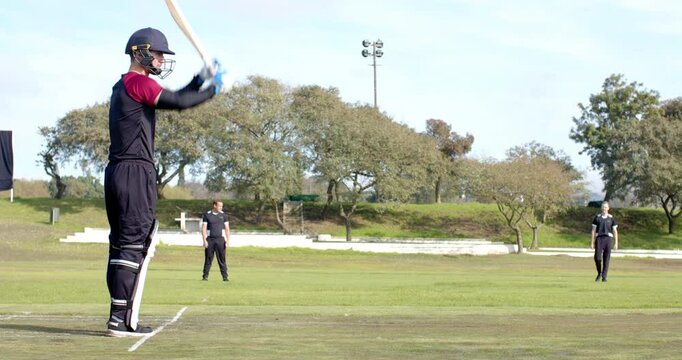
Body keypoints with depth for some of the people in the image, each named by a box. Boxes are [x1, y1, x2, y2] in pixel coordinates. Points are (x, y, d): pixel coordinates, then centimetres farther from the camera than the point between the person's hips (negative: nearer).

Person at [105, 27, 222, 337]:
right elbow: (177, 102, -17)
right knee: (136, 244, -10)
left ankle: (119, 317, 12)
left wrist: (201, 79, 18)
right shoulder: (138, 82, -9)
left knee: (121, 244, 11)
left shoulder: (122, 86, 21)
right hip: (136, 172, -10)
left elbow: (173, 99, 25)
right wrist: (212, 90, -4)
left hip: (115, 172, 10)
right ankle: (121, 320, -13)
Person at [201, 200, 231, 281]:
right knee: (208, 259, 2)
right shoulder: (207, 215, 1)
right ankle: (205, 276, 7)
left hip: (220, 239, 1)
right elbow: (203, 228, 0)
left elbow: (227, 228, 8)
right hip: (210, 239, -1)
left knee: (222, 259, -3)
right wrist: (204, 240, -8)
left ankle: (225, 277, -2)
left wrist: (228, 240, -1)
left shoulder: (223, 215, 6)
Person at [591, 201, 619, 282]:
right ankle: (599, 273, 12)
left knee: (606, 259, -4)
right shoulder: (597, 217, 8)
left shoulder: (611, 218, 7)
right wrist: (592, 242, 4)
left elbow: (615, 231, 8)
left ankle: (604, 277, 2)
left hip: (608, 239, 0)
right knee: (597, 257, -11)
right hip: (599, 239, 0)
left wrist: (616, 243, 1)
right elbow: (593, 230, 9)